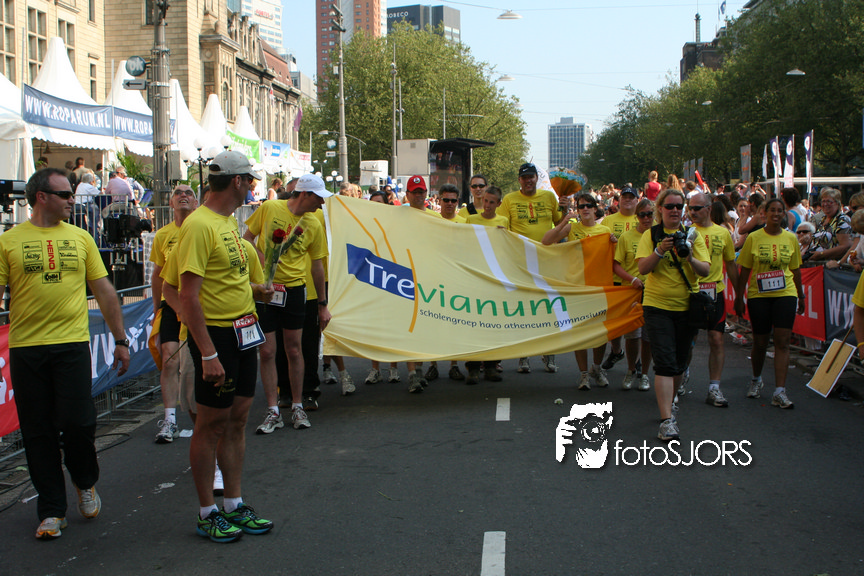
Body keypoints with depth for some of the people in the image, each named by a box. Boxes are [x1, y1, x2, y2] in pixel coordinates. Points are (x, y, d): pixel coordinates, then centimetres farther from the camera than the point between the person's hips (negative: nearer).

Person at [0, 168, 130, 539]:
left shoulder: (80, 238, 9)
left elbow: (104, 291, 12)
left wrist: (120, 340, 10)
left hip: (72, 344, 1)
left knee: (77, 423, -6)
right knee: (38, 432, 5)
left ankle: (85, 483, 24)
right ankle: (51, 509, 18)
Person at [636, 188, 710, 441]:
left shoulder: (693, 235, 4)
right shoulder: (651, 235, 0)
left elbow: (705, 270, -6)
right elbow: (643, 268, -12)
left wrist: (689, 259, -25)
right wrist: (660, 251, -28)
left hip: (686, 306, 3)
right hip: (657, 306, -3)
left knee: (679, 363, 12)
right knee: (665, 363, -13)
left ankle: (669, 403, 34)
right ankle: (667, 420, -17)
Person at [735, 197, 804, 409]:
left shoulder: (791, 238, 5)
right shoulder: (754, 238, -1)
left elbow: (796, 270, 13)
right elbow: (744, 270, 1)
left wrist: (801, 296, 15)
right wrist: (739, 298, -1)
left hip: (785, 294, 1)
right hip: (758, 296, -1)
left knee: (782, 341, -7)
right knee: (760, 342, 8)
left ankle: (779, 392, -7)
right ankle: (756, 380, 34)